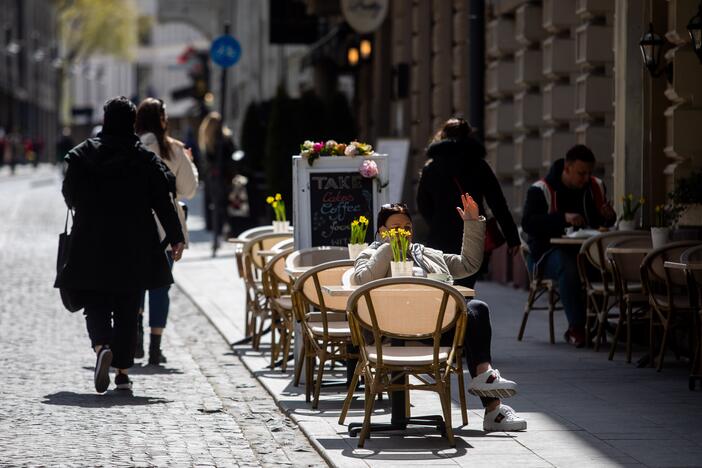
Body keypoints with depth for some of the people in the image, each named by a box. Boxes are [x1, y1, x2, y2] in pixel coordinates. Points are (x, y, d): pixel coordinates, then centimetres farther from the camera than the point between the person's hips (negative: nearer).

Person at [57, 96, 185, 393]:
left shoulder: (82, 154, -2)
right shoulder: (144, 158, -3)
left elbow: (70, 196, 5)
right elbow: (162, 200, -5)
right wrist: (176, 237, 1)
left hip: (91, 244, 0)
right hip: (134, 246, 0)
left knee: (96, 305, 5)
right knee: (127, 308, 8)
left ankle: (102, 347, -24)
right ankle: (123, 371, 6)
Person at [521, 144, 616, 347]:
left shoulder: (596, 187, 11)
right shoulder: (541, 190, -6)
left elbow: (603, 222, 24)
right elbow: (528, 224, -18)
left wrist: (608, 216, -2)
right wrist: (563, 218, -28)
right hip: (549, 252, -4)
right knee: (569, 268, -39)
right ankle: (576, 327, -27)